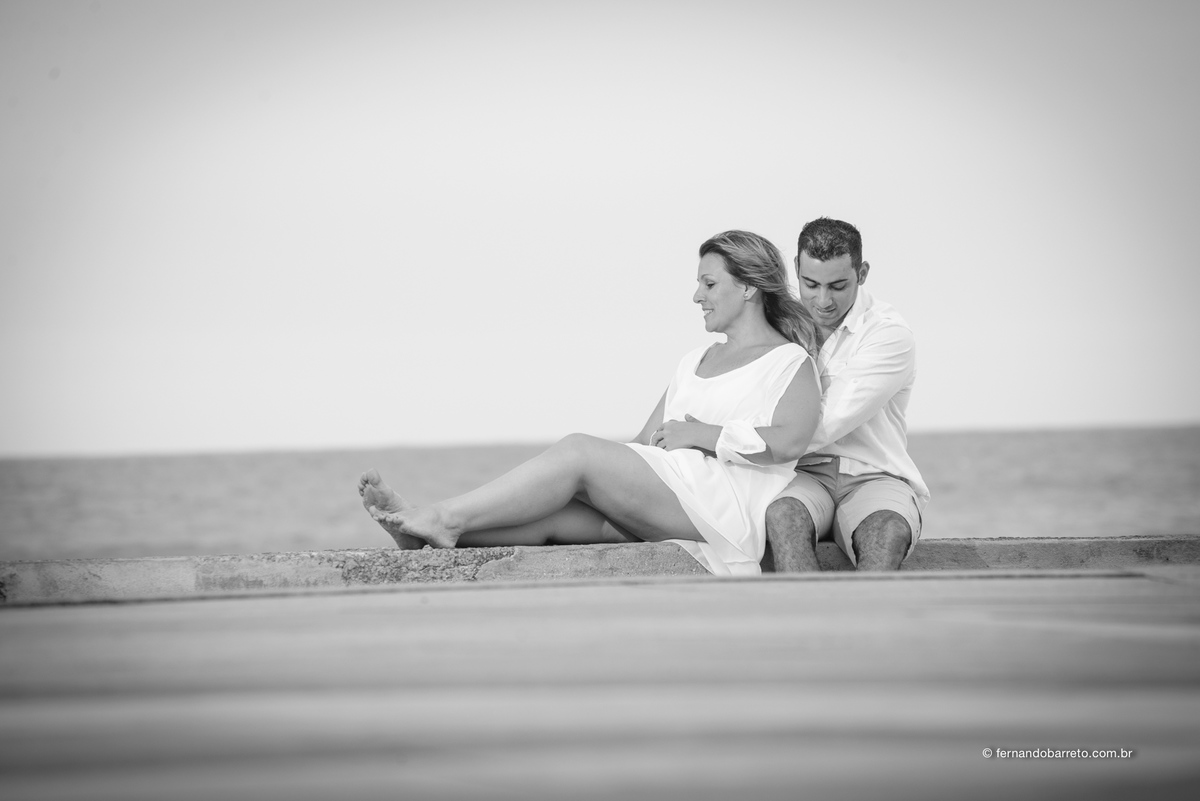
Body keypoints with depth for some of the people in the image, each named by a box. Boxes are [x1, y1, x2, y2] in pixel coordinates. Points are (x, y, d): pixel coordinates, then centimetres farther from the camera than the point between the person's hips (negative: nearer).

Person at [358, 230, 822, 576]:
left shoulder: (791, 363, 7)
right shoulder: (695, 362, 31)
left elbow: (787, 443, -14)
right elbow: (645, 443, 23)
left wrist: (703, 434, -9)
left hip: (729, 507, -7)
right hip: (661, 499, 7)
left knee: (578, 450, -24)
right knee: (548, 516, -20)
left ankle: (447, 519, -30)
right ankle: (422, 531, -38)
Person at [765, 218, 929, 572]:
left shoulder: (890, 333, -6)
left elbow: (828, 424, -14)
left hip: (872, 476, -2)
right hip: (803, 476, 2)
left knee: (889, 531, -36)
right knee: (783, 515, -34)